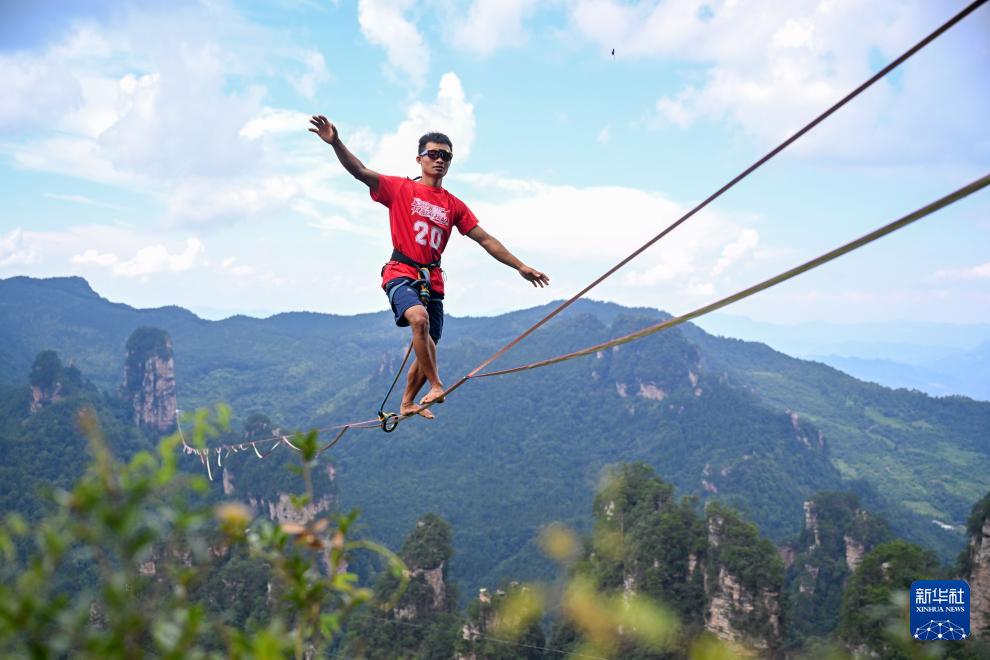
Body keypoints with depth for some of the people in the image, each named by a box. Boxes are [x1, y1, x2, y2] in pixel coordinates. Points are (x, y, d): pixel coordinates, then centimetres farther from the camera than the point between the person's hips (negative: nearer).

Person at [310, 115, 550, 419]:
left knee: (427, 348, 6)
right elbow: (360, 172, -10)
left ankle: (407, 404, 25)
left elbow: (486, 239, 15)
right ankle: (436, 386, -27)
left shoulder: (454, 205, 13)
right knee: (419, 318, -34)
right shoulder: (400, 189, 3)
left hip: (432, 280, 5)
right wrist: (336, 143, -27)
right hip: (401, 274, -5)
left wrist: (520, 266, 11)